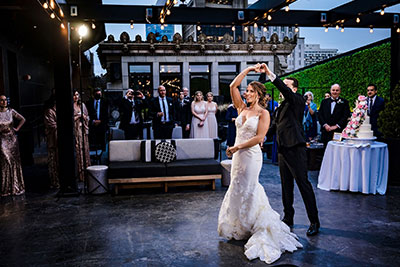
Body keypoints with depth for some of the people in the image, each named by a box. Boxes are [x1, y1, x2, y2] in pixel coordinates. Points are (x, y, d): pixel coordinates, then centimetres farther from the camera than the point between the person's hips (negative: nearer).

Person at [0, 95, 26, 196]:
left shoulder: (11, 111, 3)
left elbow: (23, 119, 11)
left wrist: (17, 128, 2)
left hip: (12, 138, 2)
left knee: (14, 161, 5)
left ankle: (16, 186, 16)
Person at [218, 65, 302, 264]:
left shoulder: (263, 113, -8)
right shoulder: (242, 108, 9)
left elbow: (259, 138, -17)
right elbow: (233, 86, 5)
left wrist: (237, 147, -17)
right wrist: (248, 70, 6)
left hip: (251, 155, -7)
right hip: (238, 155, 7)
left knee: (244, 192, 1)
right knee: (243, 191, 16)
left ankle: (247, 228, 18)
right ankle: (240, 226, 32)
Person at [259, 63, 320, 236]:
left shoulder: (297, 100, -6)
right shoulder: (281, 106, 19)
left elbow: (284, 90, -25)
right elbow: (275, 126, 25)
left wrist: (270, 74, -32)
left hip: (295, 149, -9)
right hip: (282, 150, 9)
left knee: (303, 184, -4)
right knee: (286, 186, 13)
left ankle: (314, 221, 5)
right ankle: (288, 218, 24)